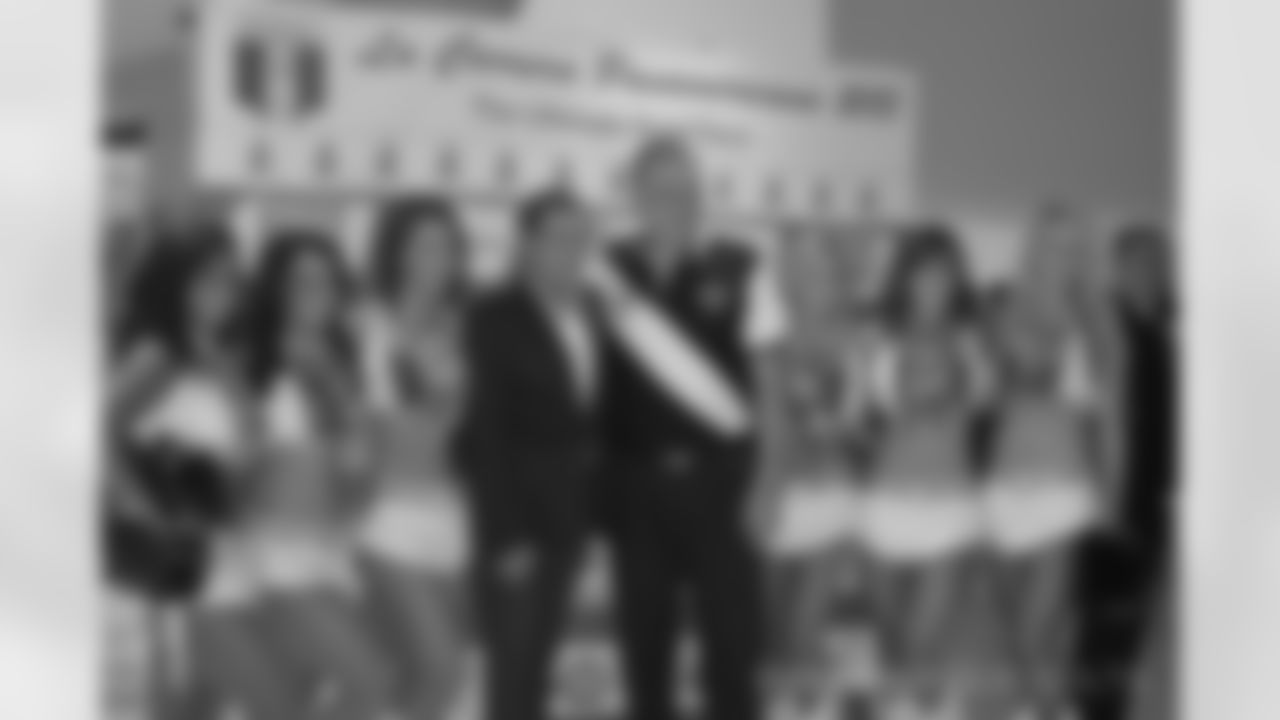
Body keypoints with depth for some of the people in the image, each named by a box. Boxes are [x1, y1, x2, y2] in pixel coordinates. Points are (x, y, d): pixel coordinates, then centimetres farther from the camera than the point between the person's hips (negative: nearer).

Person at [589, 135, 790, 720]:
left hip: (718, 478, -1)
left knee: (731, 637, 0)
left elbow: (763, 380, 2)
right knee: (644, 641, 7)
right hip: (637, 482, 1)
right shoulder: (612, 277, 3)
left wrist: (762, 479, -3)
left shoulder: (738, 273, 0)